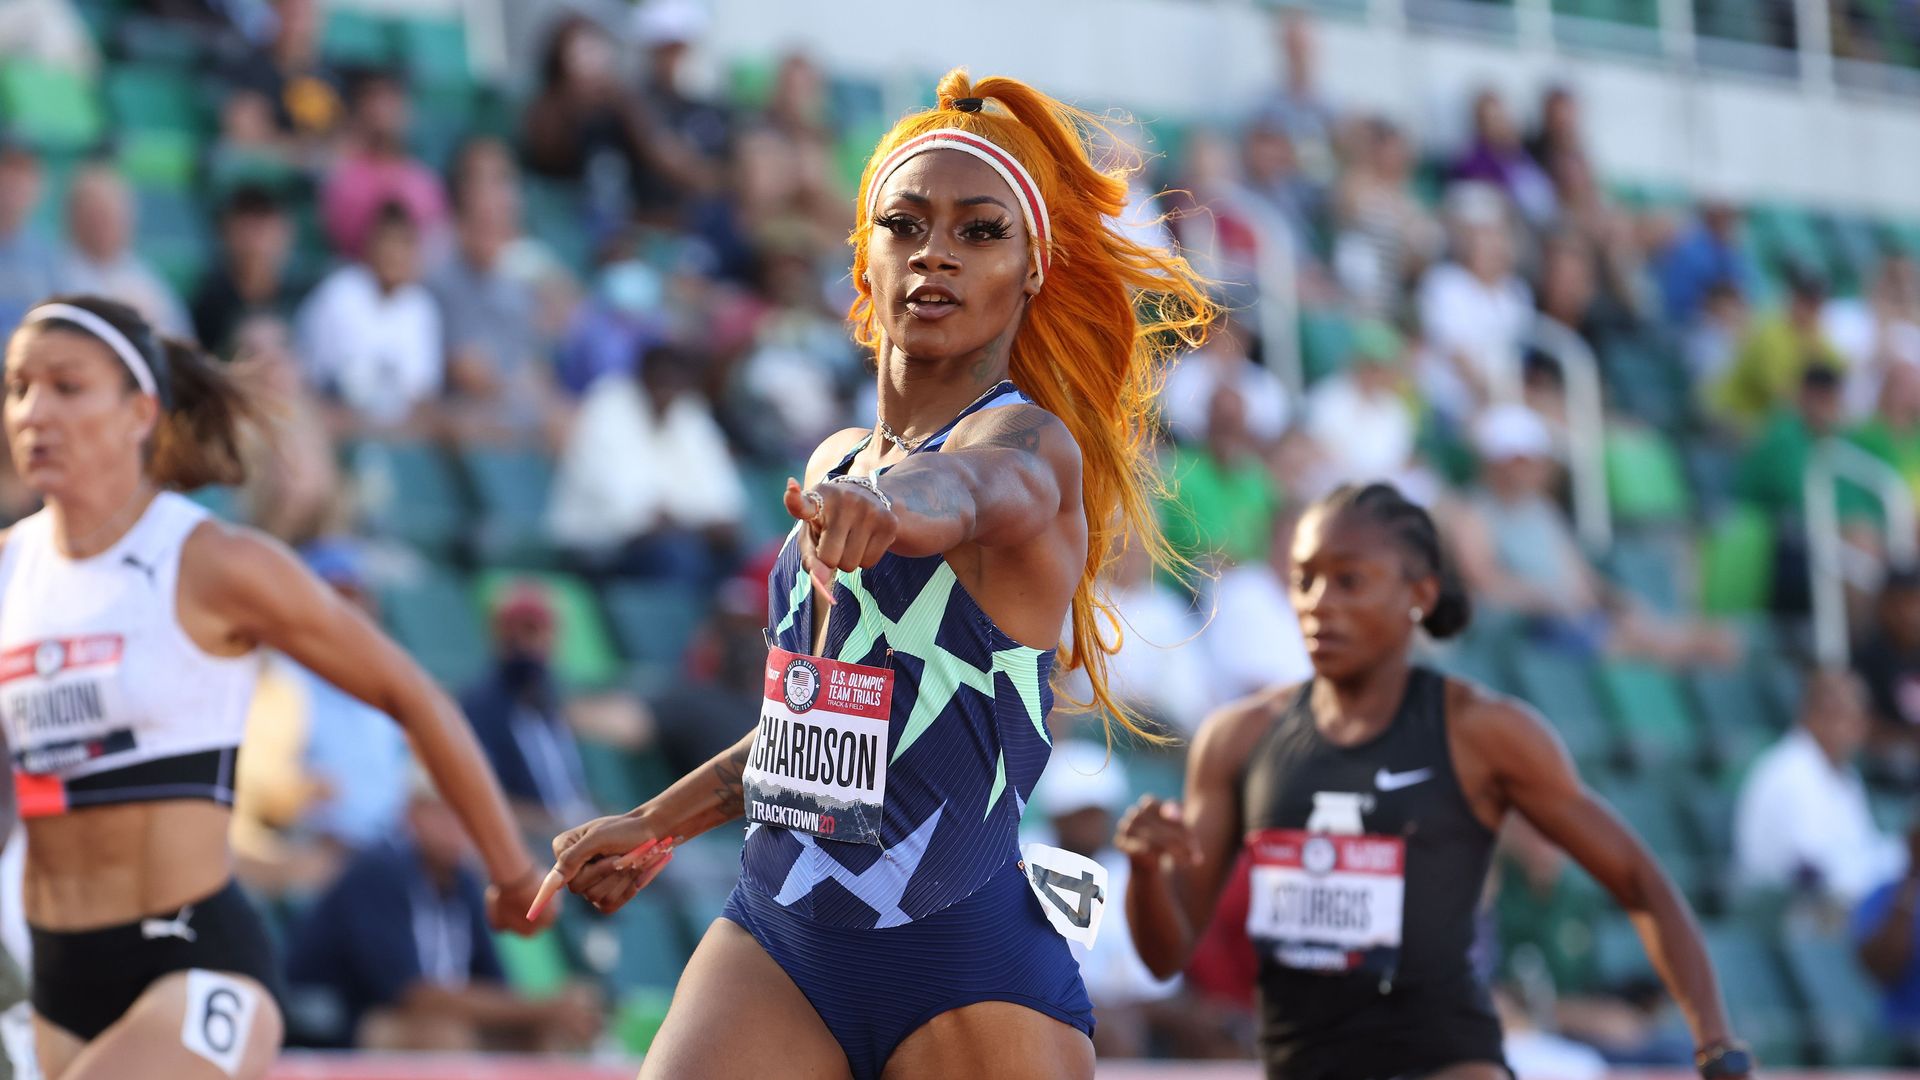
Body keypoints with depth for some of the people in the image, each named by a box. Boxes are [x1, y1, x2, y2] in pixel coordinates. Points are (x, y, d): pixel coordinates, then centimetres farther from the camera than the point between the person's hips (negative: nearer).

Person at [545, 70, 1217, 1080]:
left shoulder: (1034, 443, -9)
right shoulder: (838, 463, 14)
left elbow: (970, 488, -35)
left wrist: (888, 509, -57)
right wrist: (655, 823, 32)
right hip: (772, 943, 6)